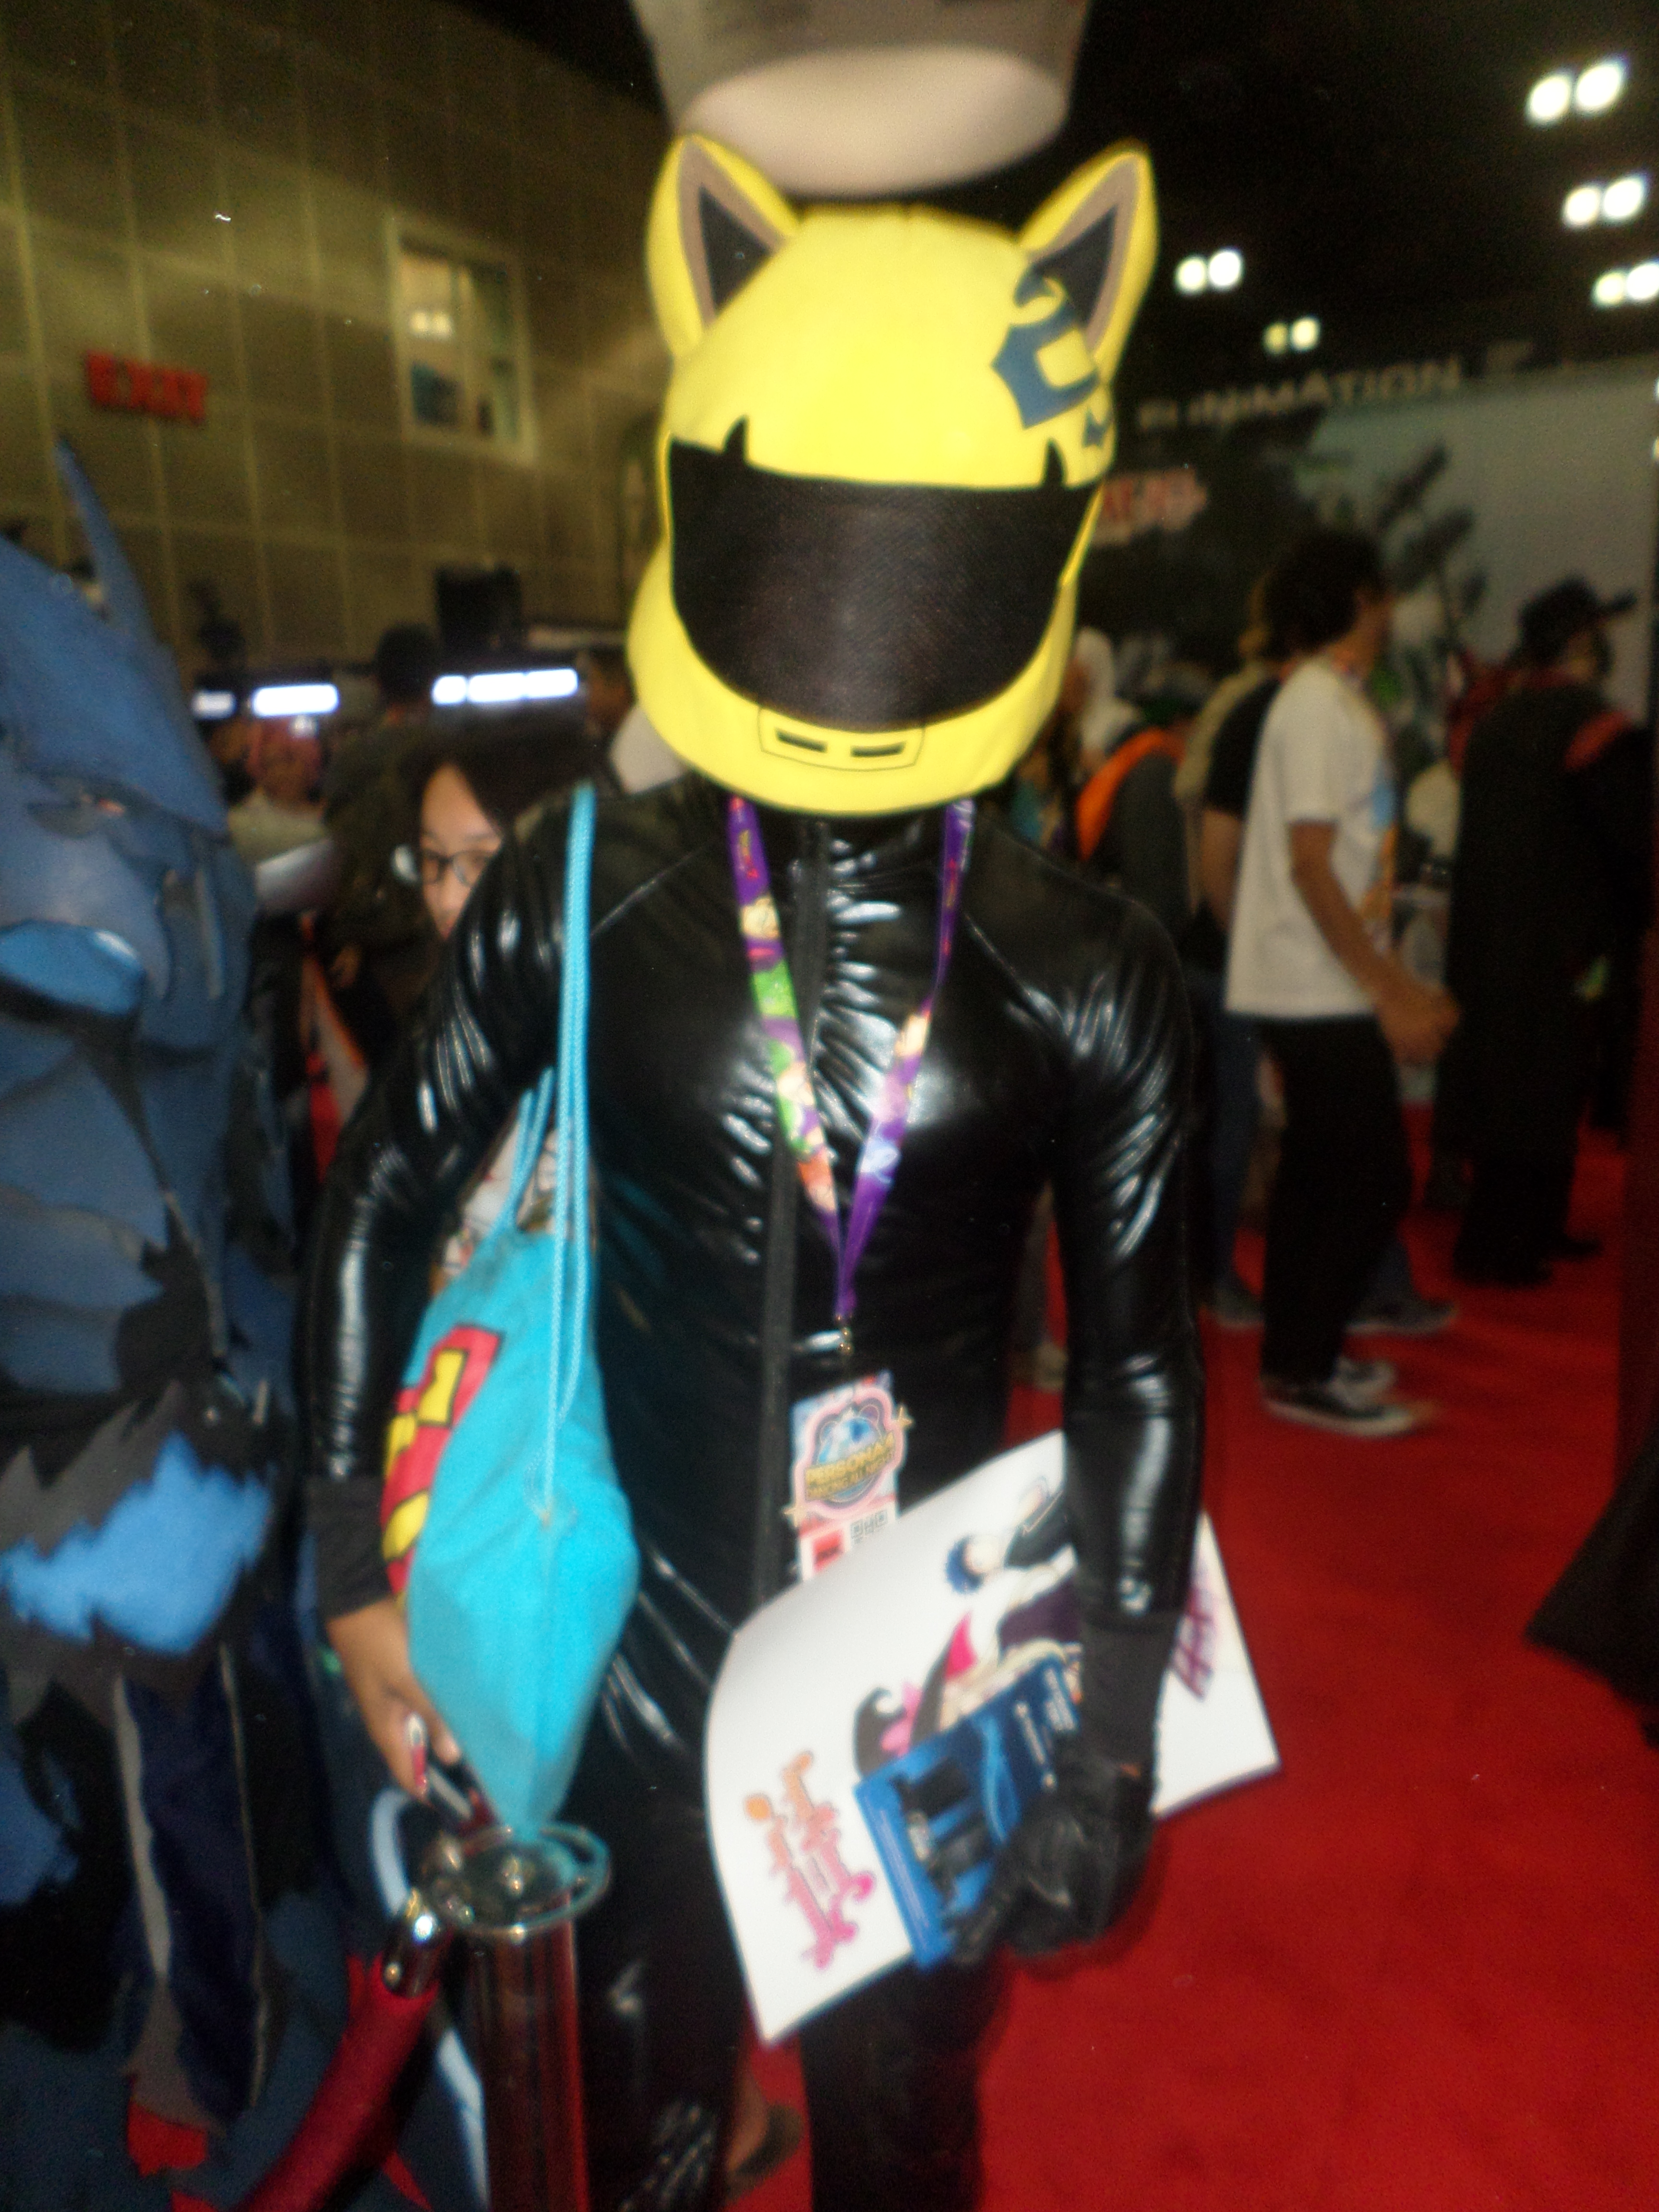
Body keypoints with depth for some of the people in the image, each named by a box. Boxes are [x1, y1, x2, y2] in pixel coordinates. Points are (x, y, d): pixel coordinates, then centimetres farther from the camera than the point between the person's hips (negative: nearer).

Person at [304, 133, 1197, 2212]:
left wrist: (1118, 1733, -3)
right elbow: (382, 1201, -1)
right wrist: (355, 1568, -2)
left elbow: (1136, 1371, -4)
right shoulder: (577, 903, -12)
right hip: (651, 1642, 0)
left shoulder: (1090, 975, -11)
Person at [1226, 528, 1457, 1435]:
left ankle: (1298, 1355, 25)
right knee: (1375, 1180, -5)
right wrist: (1389, 993, -19)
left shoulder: (1342, 703, 16)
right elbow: (1310, 865, -20)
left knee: (1319, 1173, 14)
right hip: (1318, 992, -9)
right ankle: (1303, 1372, 6)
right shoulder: (1319, 706, -13)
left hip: (1321, 992, 9)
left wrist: (1403, 985, 15)